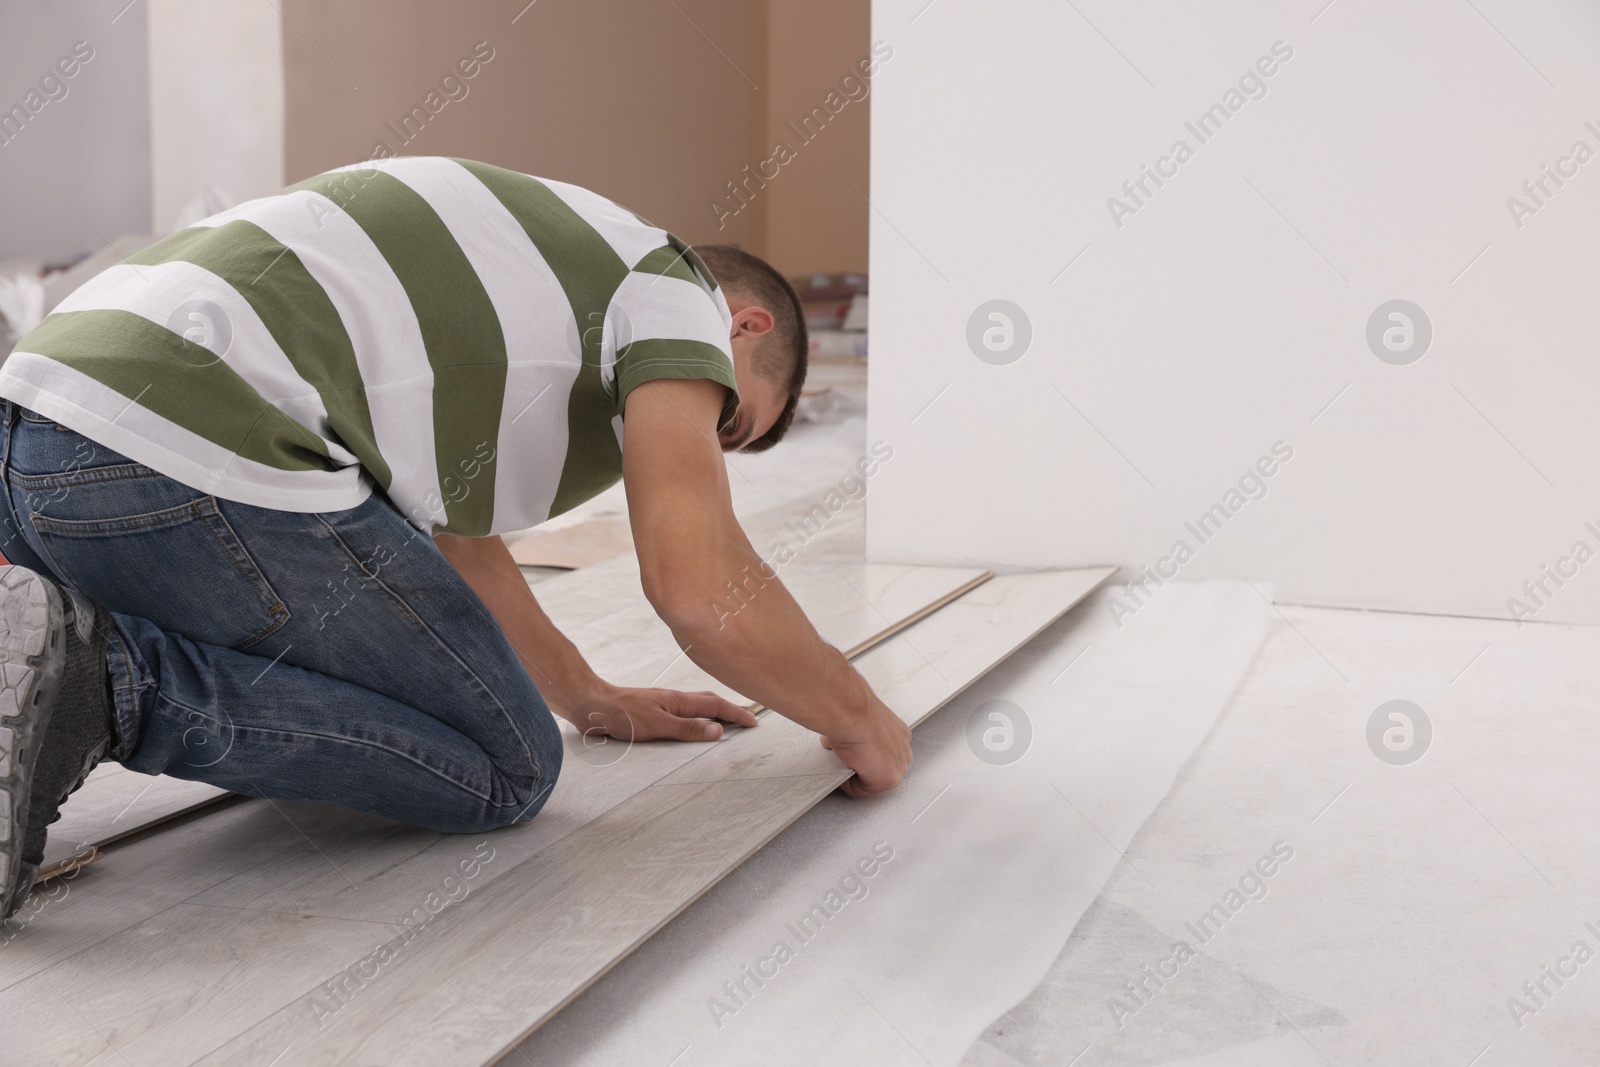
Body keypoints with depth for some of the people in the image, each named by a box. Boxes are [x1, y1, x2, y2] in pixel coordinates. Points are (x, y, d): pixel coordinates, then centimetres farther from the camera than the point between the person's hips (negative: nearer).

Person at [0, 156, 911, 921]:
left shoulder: (538, 262, 32)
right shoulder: (674, 288, 6)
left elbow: (449, 535, 37)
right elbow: (700, 585, -8)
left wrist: (594, 700, 43)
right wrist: (859, 719, 10)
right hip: (193, 465, -10)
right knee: (504, 771, 4)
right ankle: (99, 683, -11)